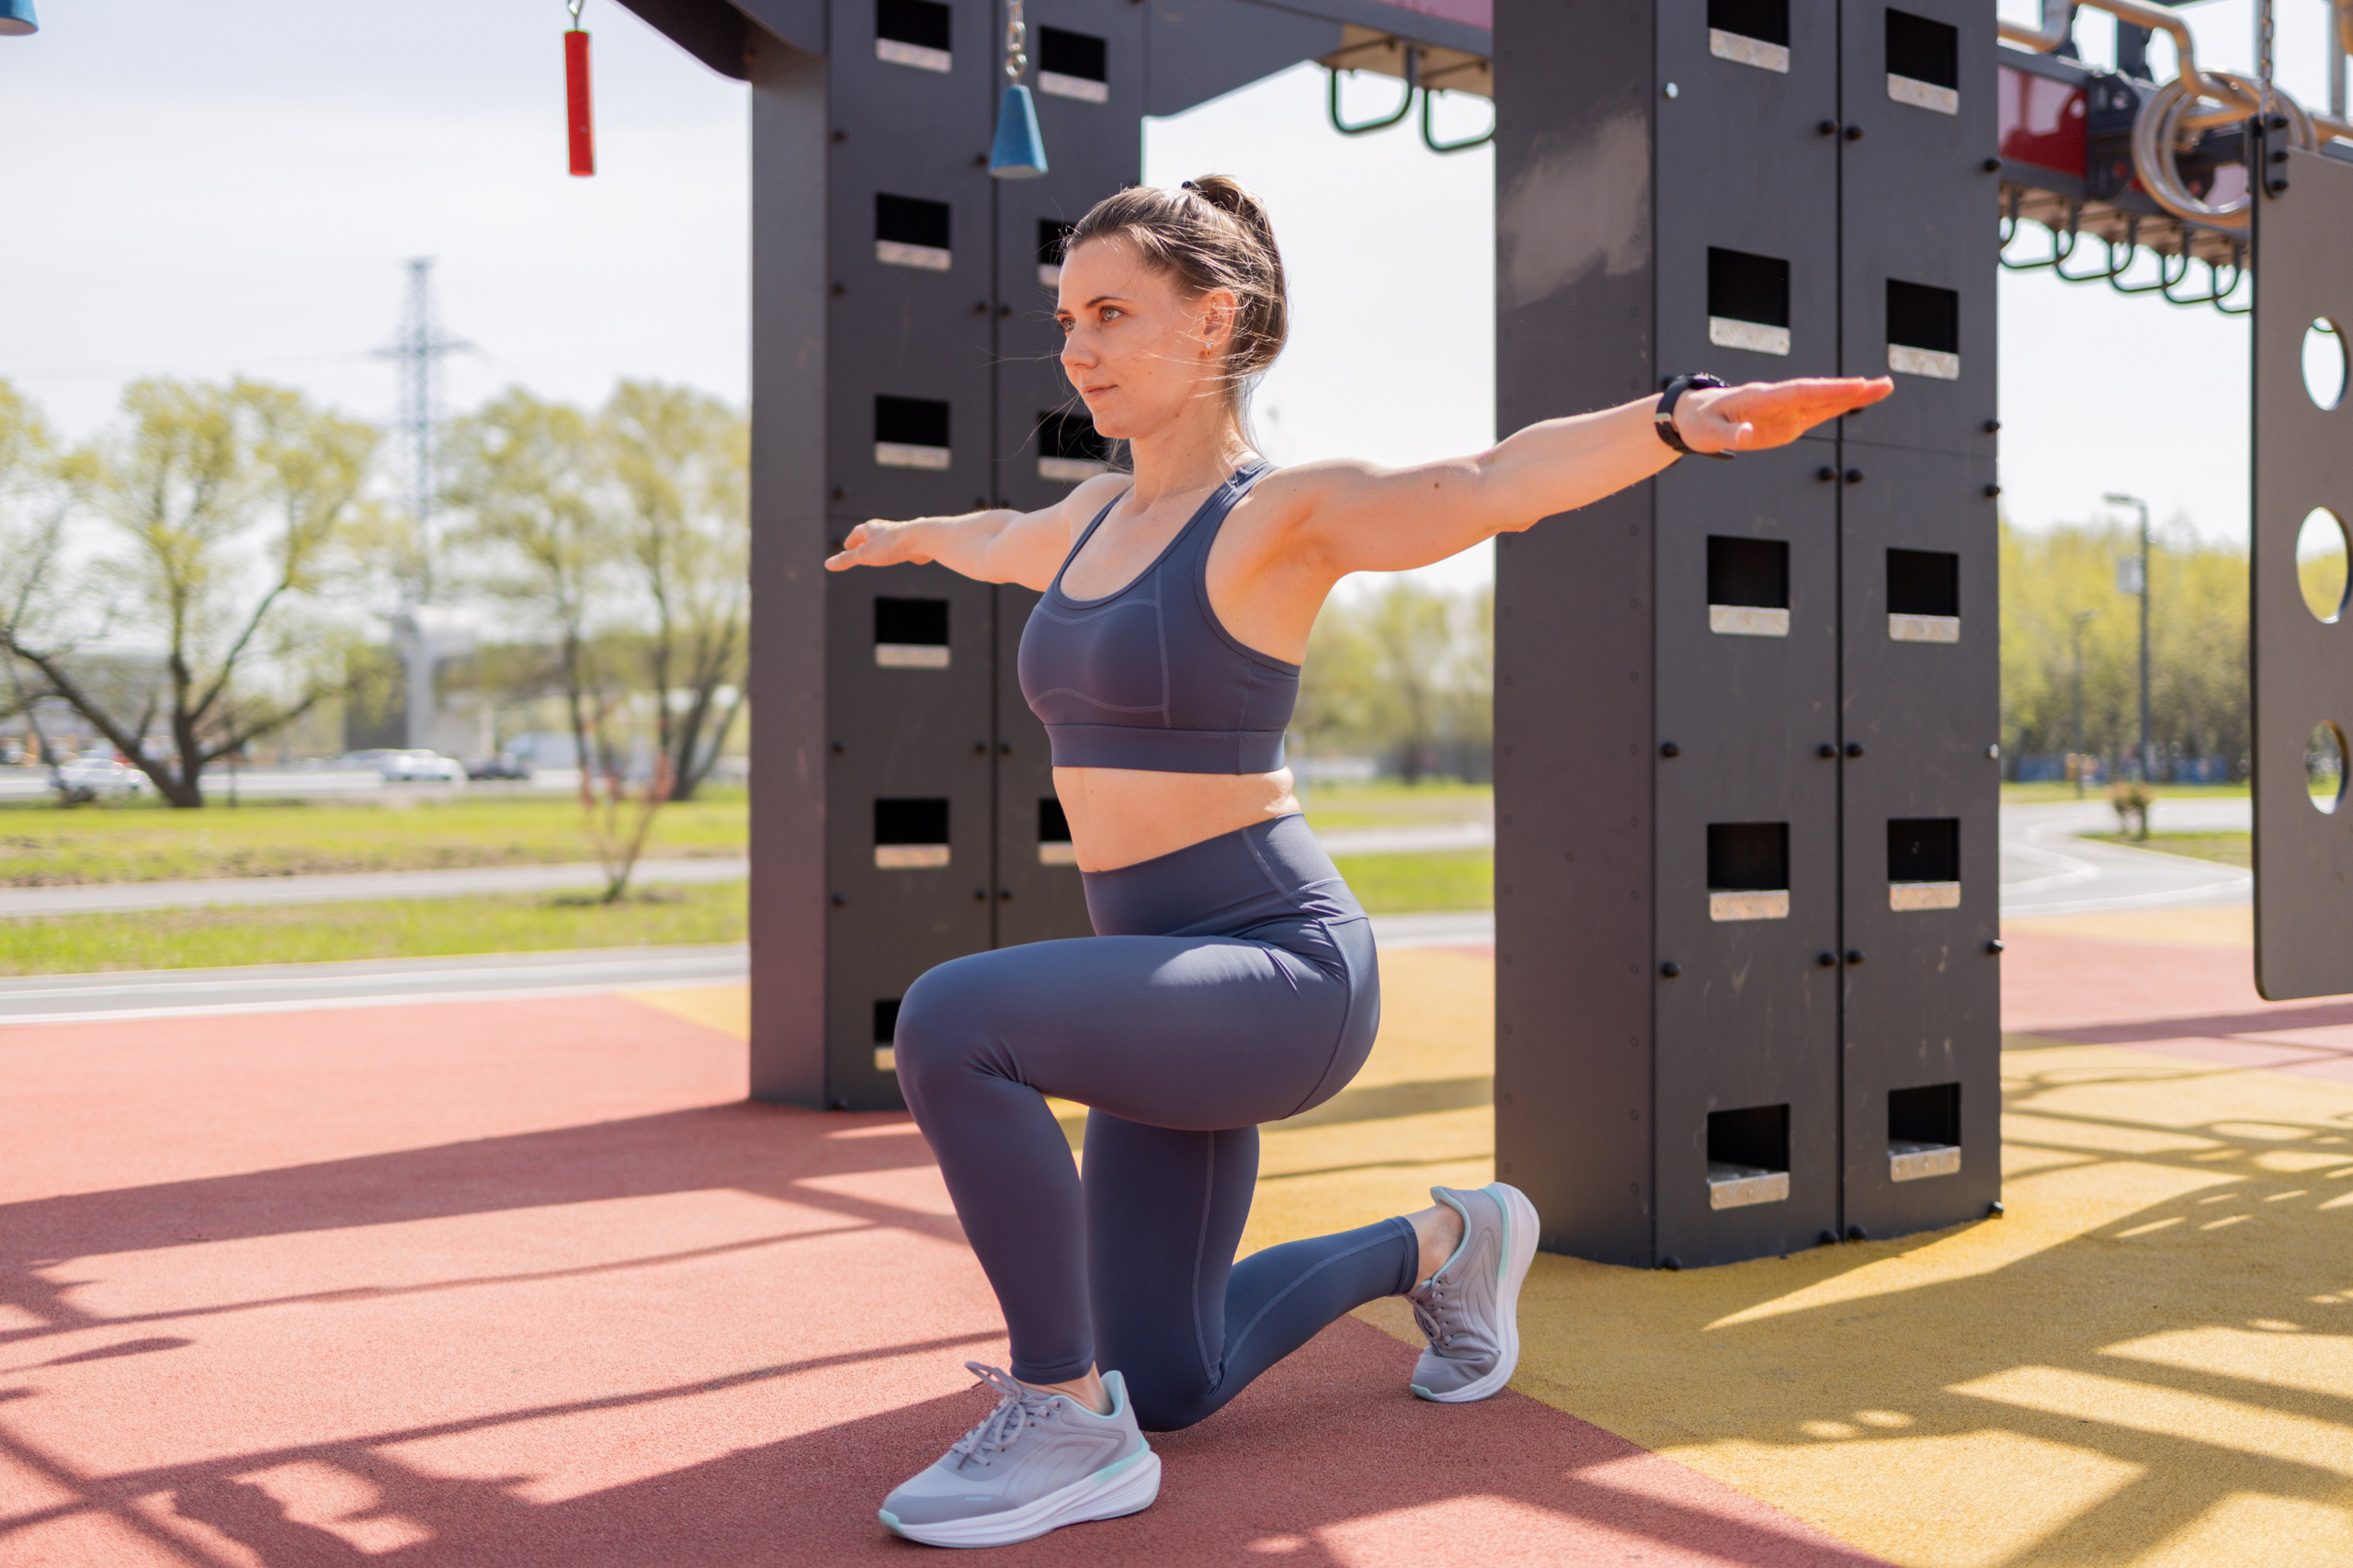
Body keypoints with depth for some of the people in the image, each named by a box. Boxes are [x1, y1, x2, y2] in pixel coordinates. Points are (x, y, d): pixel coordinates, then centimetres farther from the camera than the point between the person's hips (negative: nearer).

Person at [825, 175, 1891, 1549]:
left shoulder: (1283, 517, -11)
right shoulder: (1100, 514, 11)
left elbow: (1490, 483, -31)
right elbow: (1000, 542, 36)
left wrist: (1678, 417, -49)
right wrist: (904, 537, 57)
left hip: (1283, 972, -8)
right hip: (1176, 979, 8)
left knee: (952, 1024, -31)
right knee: (1166, 1381, 13)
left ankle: (1068, 1422, -13)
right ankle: (1441, 1246, 36)